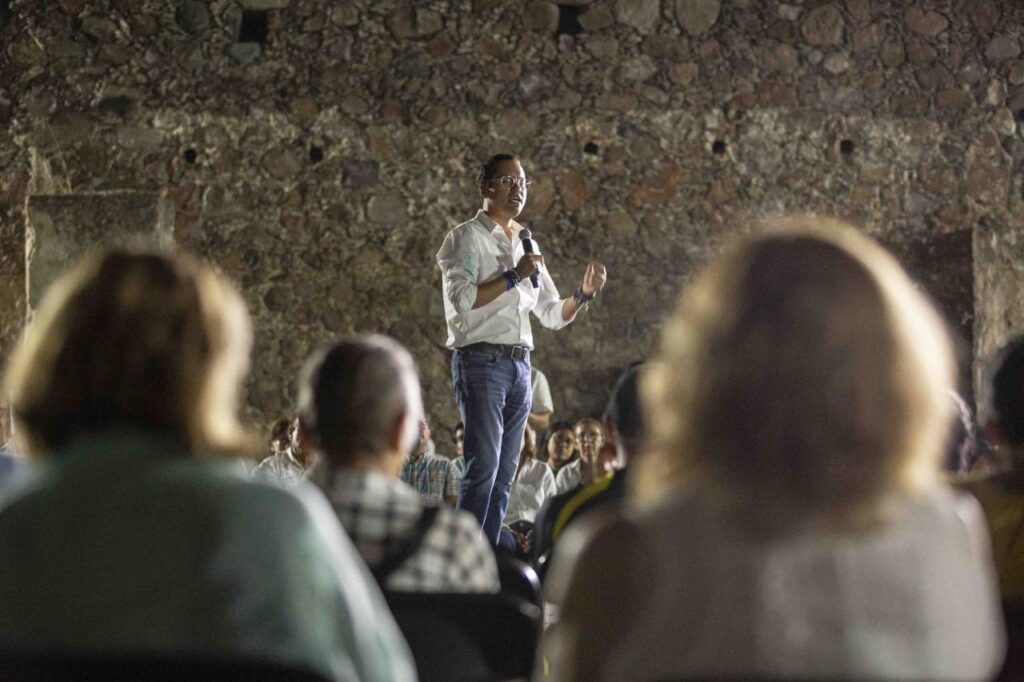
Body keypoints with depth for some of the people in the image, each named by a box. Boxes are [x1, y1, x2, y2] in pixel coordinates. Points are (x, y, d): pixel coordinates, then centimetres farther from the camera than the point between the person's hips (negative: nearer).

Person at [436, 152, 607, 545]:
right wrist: (514, 276, -15)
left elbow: (552, 315, 21)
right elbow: (462, 298, -16)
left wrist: (583, 294, 3)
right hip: (481, 360, -7)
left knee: (504, 475, 5)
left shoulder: (526, 244, 20)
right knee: (484, 468, -15)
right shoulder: (468, 237, -1)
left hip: (520, 365, 7)